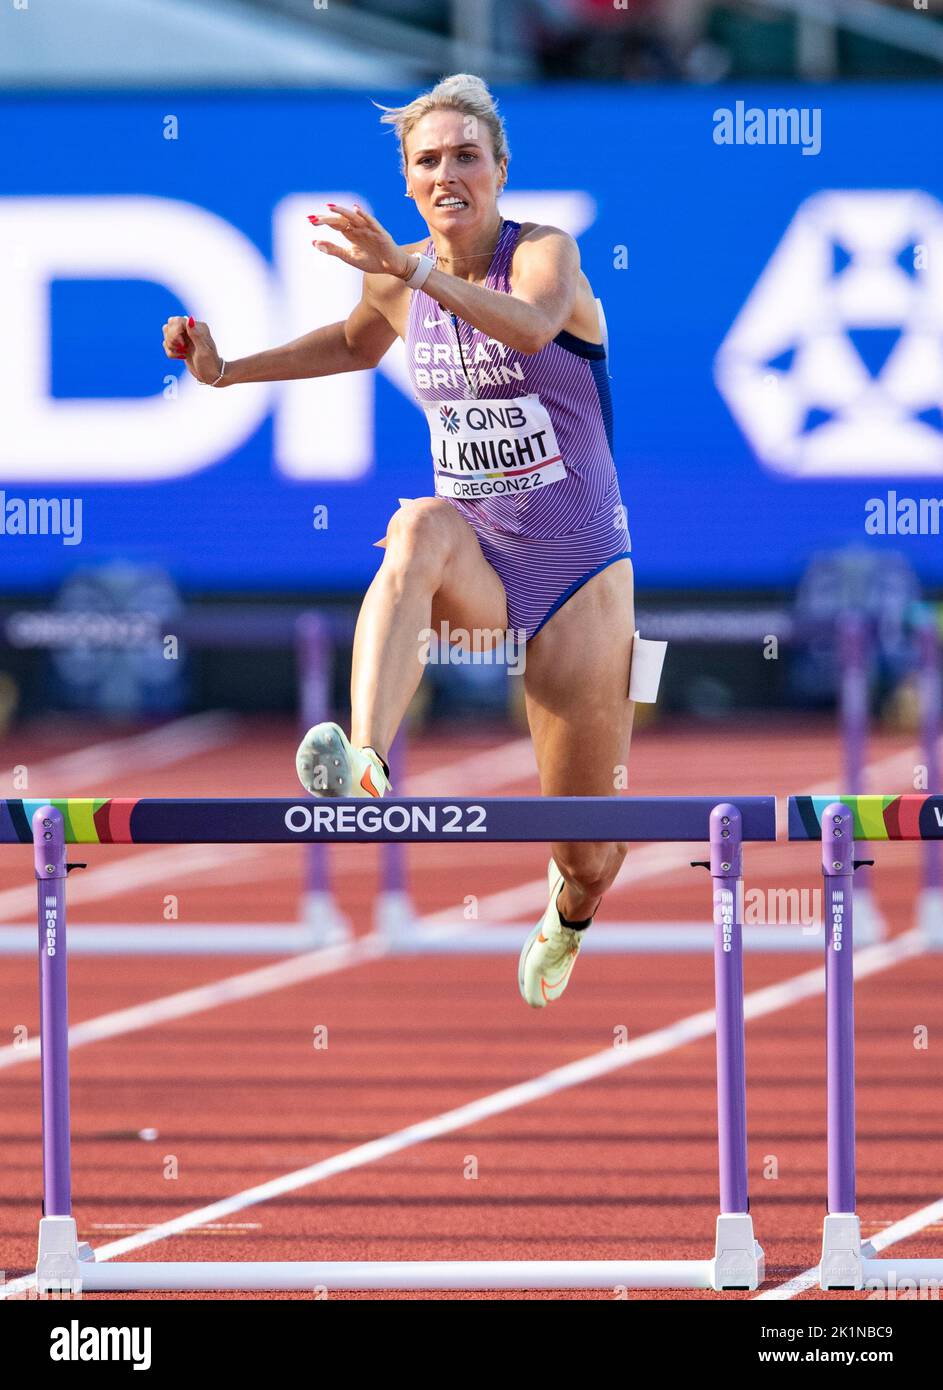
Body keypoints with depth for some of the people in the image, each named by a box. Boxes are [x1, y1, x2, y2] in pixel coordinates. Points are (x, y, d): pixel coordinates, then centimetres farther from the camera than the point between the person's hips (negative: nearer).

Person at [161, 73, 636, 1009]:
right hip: (473, 565, 3)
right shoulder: (398, 281, 1)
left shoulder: (546, 252, -13)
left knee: (589, 861, 1)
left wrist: (409, 269, -50)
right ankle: (365, 768, -57)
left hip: (578, 573, -3)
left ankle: (567, 917, 42)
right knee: (420, 526, -38)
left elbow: (533, 327, -39)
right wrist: (226, 370, 18)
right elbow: (355, 343, 27)